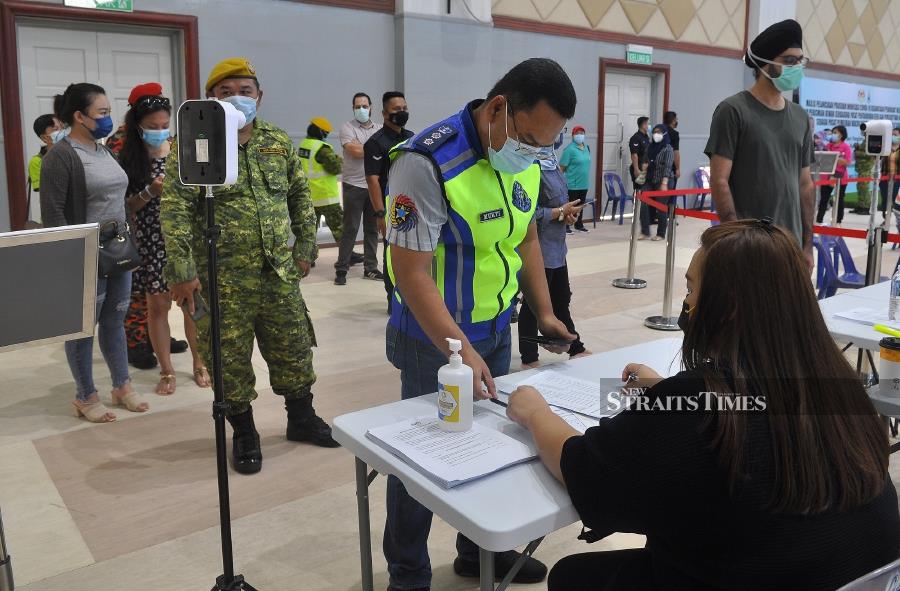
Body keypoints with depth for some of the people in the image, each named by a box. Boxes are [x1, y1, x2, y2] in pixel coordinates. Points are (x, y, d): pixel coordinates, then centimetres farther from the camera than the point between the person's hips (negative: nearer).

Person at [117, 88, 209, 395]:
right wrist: (150, 191, -18)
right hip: (151, 241, -1)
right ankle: (167, 370, 18)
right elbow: (126, 206, -2)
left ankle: (199, 363, 22)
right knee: (157, 305, 5)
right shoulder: (128, 158, -2)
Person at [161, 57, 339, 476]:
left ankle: (302, 418, 34)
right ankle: (244, 433, 27)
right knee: (231, 358, 7)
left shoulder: (279, 141, 8)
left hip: (280, 271, 4)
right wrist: (182, 271, -16)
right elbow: (176, 212, -11)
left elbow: (300, 197, 15)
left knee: (294, 349, 13)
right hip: (223, 277, -4)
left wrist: (305, 249, 10)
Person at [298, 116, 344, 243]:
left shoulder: (302, 145, 7)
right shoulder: (322, 148, -18)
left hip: (308, 195, 7)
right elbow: (335, 167, -18)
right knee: (339, 226, 2)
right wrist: (340, 160, 2)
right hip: (325, 196, -7)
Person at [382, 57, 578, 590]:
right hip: (433, 337, -7)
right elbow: (411, 272, -26)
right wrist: (459, 350, -33)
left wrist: (544, 312, 4)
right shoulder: (427, 163, -25)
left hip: (497, 328, 7)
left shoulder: (525, 157, -2)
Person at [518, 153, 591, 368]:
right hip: (539, 248, -9)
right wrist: (561, 211, -14)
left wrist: (568, 211, 0)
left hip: (556, 247, 9)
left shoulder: (550, 159, 5)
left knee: (562, 300, 21)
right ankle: (529, 360, 23)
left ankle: (576, 349, 37)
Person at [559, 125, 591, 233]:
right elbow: (562, 167, -12)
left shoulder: (586, 147, 10)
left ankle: (579, 225, 28)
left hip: (584, 183, 7)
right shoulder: (570, 149, -12)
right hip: (573, 184, -7)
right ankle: (566, 226, 6)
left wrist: (586, 177, 19)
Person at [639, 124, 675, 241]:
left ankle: (661, 234, 10)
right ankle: (645, 232, 2)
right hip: (649, 181, 5)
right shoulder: (650, 147, 10)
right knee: (643, 205, -5)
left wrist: (664, 183, -25)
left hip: (662, 182, -5)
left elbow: (668, 167, -16)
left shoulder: (668, 149, -7)